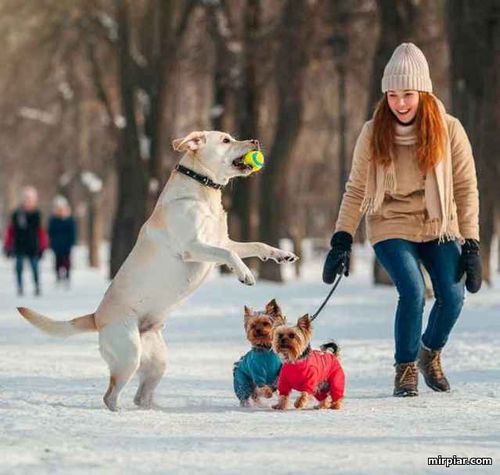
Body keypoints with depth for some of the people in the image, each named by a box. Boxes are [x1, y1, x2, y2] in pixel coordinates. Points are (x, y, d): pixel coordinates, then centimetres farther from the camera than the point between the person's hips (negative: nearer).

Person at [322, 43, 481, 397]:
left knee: (453, 296, -16)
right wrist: (342, 241, -4)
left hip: (439, 226, 1)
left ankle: (430, 353, 18)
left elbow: (466, 189, -3)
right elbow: (356, 191, 1)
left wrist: (471, 245, -6)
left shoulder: (449, 130, -7)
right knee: (413, 292, -23)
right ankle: (406, 368, 2)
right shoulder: (373, 134, -6)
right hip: (392, 227, -1)